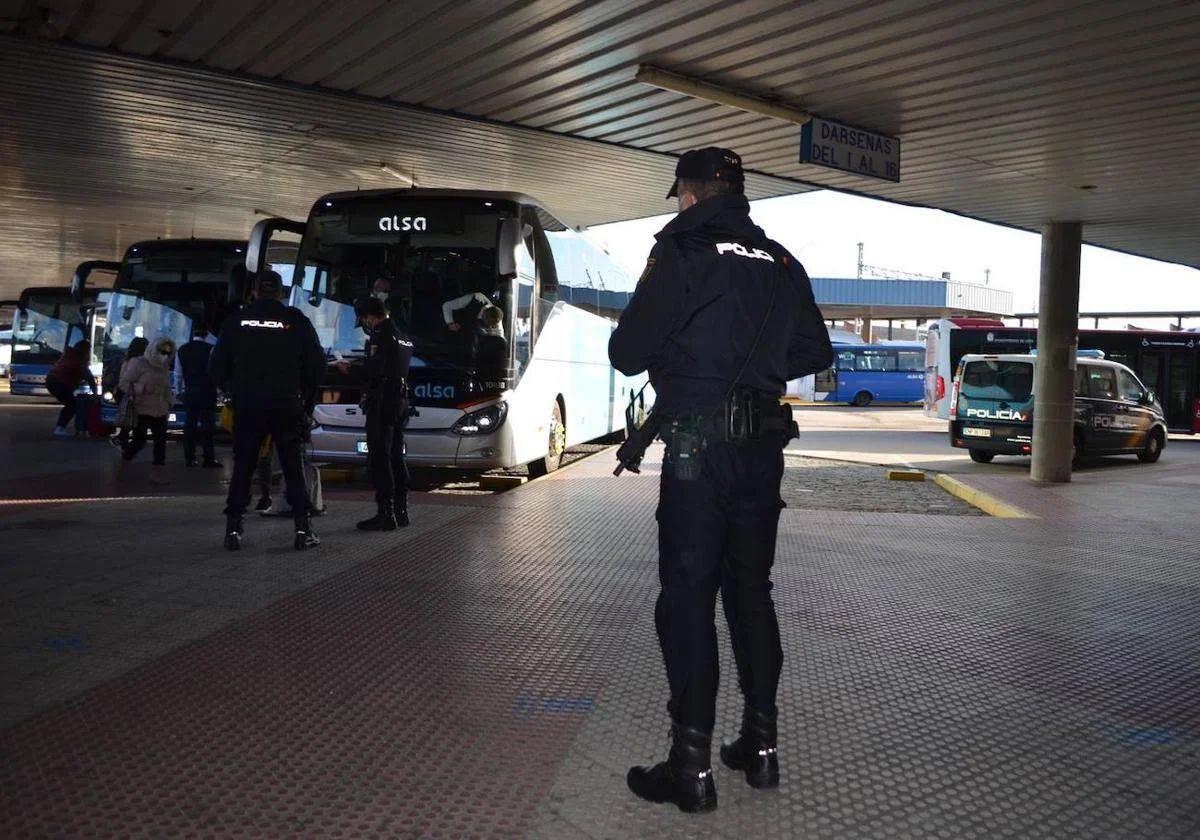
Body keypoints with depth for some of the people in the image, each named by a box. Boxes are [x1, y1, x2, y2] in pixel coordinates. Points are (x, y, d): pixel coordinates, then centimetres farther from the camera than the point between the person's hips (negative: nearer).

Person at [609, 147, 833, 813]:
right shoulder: (780, 261, 10)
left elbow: (628, 353, -12)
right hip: (762, 449, 6)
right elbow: (815, 353, 16)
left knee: (687, 599, 0)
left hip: (698, 449, -6)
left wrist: (669, 354, 10)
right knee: (751, 593, 15)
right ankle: (759, 746, 22)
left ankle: (692, 766, 4)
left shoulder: (683, 249, -8)